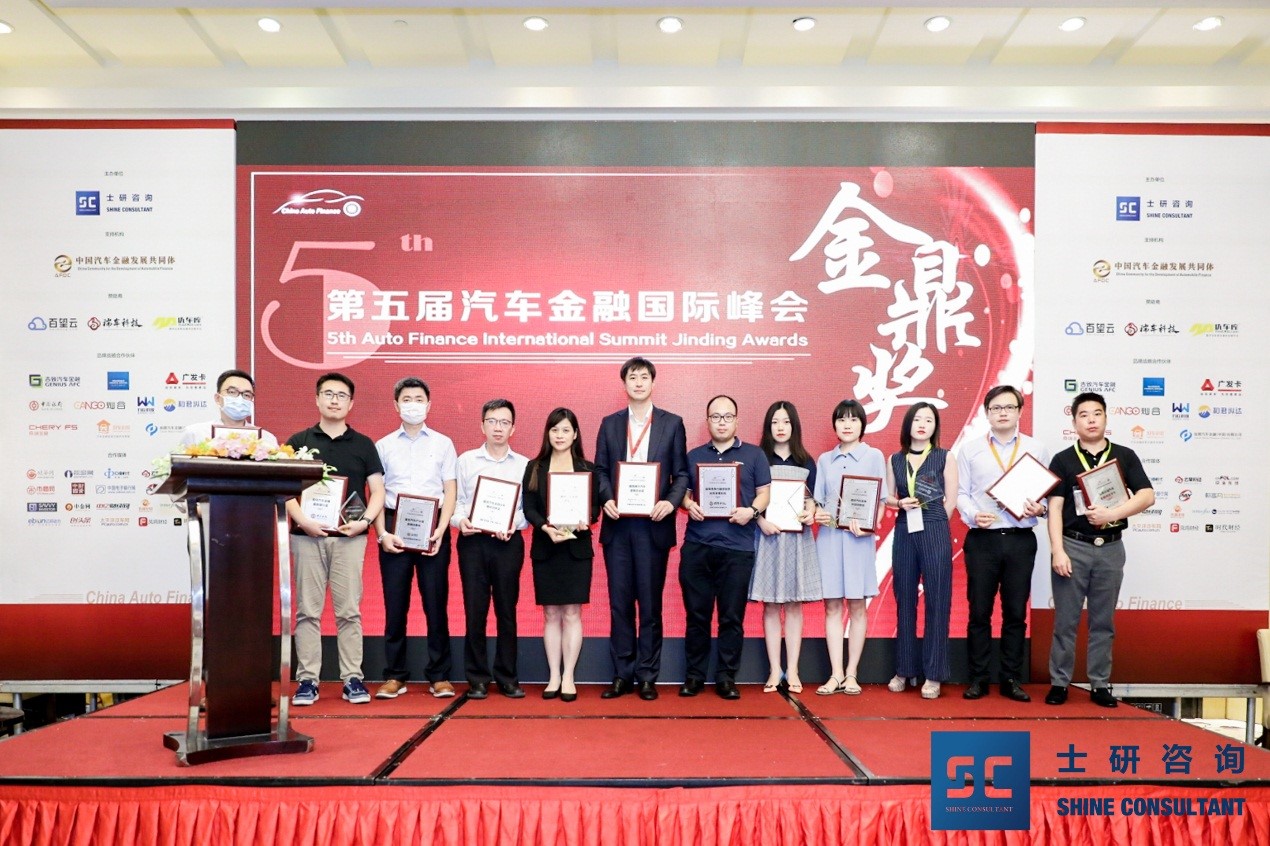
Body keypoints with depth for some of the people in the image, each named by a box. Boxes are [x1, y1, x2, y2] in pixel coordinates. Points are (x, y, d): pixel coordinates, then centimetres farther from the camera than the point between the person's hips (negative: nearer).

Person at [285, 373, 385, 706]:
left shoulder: (363, 444, 10)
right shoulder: (299, 441, 9)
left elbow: (377, 491, 7)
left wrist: (365, 521, -9)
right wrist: (302, 519, -12)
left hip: (349, 536, 0)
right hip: (307, 535, 0)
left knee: (349, 610, 1)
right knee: (308, 610, 2)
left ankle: (352, 679, 7)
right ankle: (307, 680, 8)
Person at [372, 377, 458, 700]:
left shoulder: (443, 444, 8)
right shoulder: (383, 446, 9)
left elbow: (450, 492, 4)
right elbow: (376, 494, 6)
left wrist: (440, 531, -9)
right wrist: (382, 533, -7)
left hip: (433, 528, -1)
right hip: (394, 528, 1)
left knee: (436, 603, 1)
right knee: (395, 604, 4)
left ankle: (439, 676, 9)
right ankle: (394, 676, 12)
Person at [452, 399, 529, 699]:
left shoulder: (523, 465, 8)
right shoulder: (466, 460, 9)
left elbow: (529, 507, 3)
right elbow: (455, 500, 6)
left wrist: (512, 525, -14)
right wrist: (460, 520, -14)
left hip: (508, 542, 0)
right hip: (472, 540, 0)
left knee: (506, 610, 4)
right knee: (475, 610, 1)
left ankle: (507, 678, 13)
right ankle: (477, 679, 10)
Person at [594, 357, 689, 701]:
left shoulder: (672, 423, 5)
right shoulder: (610, 424, 10)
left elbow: (681, 473, 3)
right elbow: (600, 470, 8)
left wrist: (671, 502, -14)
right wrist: (607, 500, -11)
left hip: (653, 524, -2)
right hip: (617, 524, 2)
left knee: (650, 603, 4)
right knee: (619, 602, 6)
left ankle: (647, 676, 13)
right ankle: (622, 675, 14)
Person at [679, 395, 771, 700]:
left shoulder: (754, 454, 9)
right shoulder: (694, 456, 15)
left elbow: (764, 492, 6)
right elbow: (681, 490, 15)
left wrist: (752, 511, -14)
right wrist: (688, 505, -7)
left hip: (737, 548, -1)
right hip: (696, 546, 2)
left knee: (732, 616, 2)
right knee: (696, 615, 6)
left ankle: (726, 677, 11)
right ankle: (694, 675, 15)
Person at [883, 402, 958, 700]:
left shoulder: (944, 457, 3)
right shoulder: (895, 460, 10)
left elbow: (951, 500, 2)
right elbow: (887, 497, 12)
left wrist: (931, 522, 0)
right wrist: (901, 503, -8)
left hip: (935, 533, -3)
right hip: (904, 533, 3)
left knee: (936, 602, -1)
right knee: (904, 601, 7)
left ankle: (933, 675, 5)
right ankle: (904, 670, 16)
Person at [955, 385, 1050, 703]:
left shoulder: (1036, 449, 9)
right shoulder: (970, 450, 6)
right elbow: (961, 493, 4)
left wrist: (1039, 508, -12)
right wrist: (973, 515, -14)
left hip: (1021, 539, 1)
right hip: (982, 539, -1)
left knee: (1016, 613, 7)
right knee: (979, 612, 3)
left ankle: (1011, 679, 16)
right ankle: (978, 679, 12)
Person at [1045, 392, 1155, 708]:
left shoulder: (1124, 456, 6)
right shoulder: (1063, 460, 3)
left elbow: (1147, 495, -3)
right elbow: (1055, 508, -2)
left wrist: (1112, 513, -18)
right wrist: (1057, 550, -11)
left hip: (1110, 548, 1)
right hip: (1073, 546, -1)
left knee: (1103, 621, 9)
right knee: (1065, 620, 3)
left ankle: (1100, 685, 17)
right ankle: (1059, 683, 10)